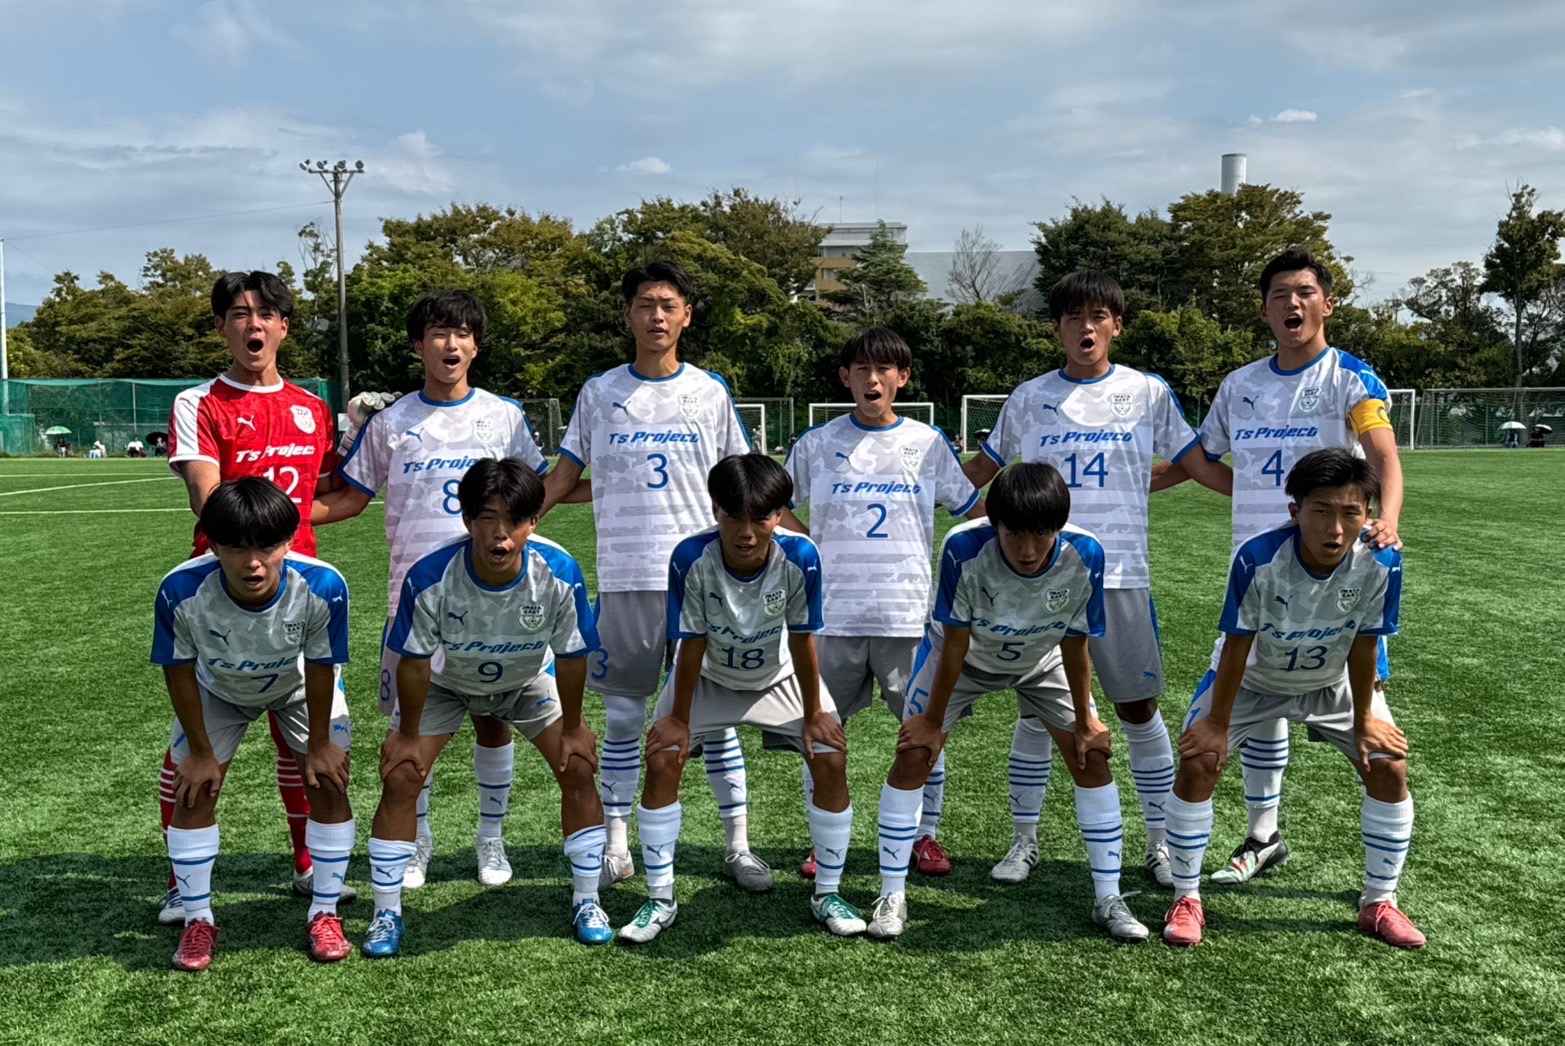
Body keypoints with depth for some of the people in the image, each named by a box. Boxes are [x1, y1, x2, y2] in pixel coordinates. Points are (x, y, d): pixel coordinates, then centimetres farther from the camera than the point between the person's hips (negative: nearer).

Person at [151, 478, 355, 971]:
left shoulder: (323, 587, -41)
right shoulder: (181, 591, -39)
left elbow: (320, 669, -23)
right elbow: (180, 672, -21)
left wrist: (318, 746, -12)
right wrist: (201, 752, -11)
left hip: (298, 685, 0)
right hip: (217, 689, 1)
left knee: (330, 782, -7)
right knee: (193, 791, -3)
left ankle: (324, 914, 11)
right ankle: (197, 920, 16)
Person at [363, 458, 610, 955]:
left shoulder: (559, 573, -33)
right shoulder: (429, 578, -36)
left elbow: (571, 656, -18)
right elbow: (414, 660, -21)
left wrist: (572, 728, -9)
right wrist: (408, 733, -11)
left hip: (528, 680, 1)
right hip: (445, 682, -1)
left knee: (579, 769, -9)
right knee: (400, 778, -12)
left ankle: (586, 902, 9)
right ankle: (386, 914, 7)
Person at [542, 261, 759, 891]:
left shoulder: (711, 393, 6)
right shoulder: (599, 394, 6)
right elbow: (564, 480, 10)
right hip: (624, 579, 1)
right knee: (622, 716, 8)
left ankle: (739, 845, 13)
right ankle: (616, 847, 20)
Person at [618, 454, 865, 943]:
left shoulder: (799, 556, -33)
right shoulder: (691, 558, -34)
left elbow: (802, 639, -20)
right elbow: (692, 644, -23)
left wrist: (814, 712, -11)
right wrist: (679, 718, -14)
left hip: (779, 677, 1)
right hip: (708, 677, 0)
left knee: (832, 761, -10)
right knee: (661, 760, -12)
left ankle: (827, 894, 10)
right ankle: (660, 900, 6)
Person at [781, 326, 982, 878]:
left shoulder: (929, 443, 5)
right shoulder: (816, 443, 4)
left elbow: (974, 509, 12)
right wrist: (811, 547, 3)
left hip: (909, 614, 0)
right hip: (834, 614, 0)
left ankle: (924, 834, 22)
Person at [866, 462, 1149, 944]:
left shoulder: (1084, 556, -33)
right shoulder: (964, 549, -38)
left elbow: (1075, 645, -19)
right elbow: (955, 642, -26)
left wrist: (1085, 722, -8)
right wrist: (934, 721, -16)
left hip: (1042, 660, 2)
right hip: (965, 655, -1)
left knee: (1093, 756, -4)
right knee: (913, 755, -9)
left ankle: (1108, 899, 10)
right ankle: (891, 897, 5)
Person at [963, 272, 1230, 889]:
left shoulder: (1148, 393, 5)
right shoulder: (1029, 398, 8)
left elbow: (1201, 467, 7)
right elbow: (981, 474, 16)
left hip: (1120, 576, -1)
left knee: (1139, 709, 3)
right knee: (1036, 710, 5)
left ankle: (1161, 841, 18)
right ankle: (1024, 840, 18)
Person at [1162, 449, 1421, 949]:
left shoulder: (1381, 563, -30)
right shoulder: (1257, 559, -37)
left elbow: (1363, 645, -16)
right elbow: (1237, 645, -26)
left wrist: (1364, 719, -6)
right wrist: (1218, 722, -17)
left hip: (1332, 681, 2)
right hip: (1253, 678, -2)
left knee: (1389, 768, -5)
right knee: (1197, 763, -14)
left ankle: (1379, 904, 16)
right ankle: (1186, 899, 4)